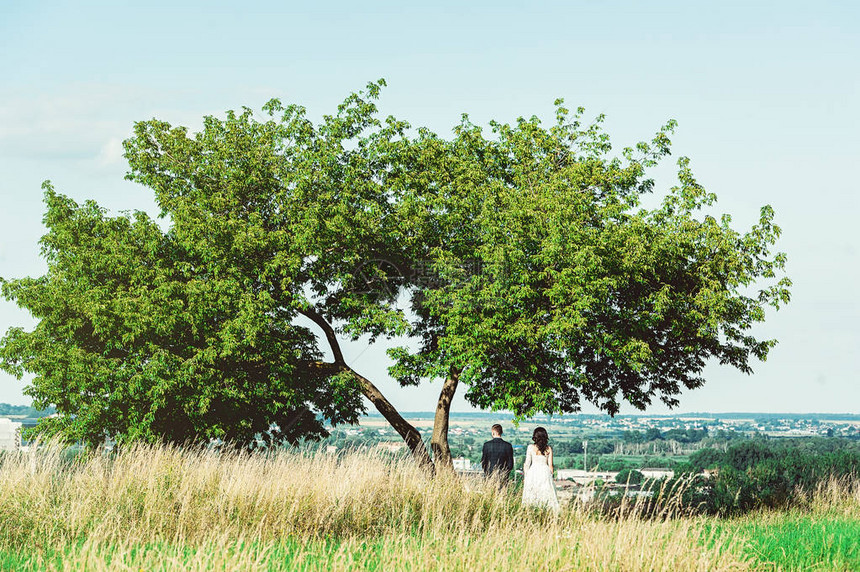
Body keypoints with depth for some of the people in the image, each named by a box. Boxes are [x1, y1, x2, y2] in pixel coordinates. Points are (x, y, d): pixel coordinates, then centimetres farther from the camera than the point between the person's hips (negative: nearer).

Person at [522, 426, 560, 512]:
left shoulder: (531, 447, -3)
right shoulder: (548, 449, 2)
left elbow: (527, 464, -2)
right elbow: (550, 465, 3)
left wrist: (524, 477, 5)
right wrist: (551, 476, 13)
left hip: (533, 472, -1)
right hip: (545, 472, 1)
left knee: (532, 497, 0)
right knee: (547, 495, 2)